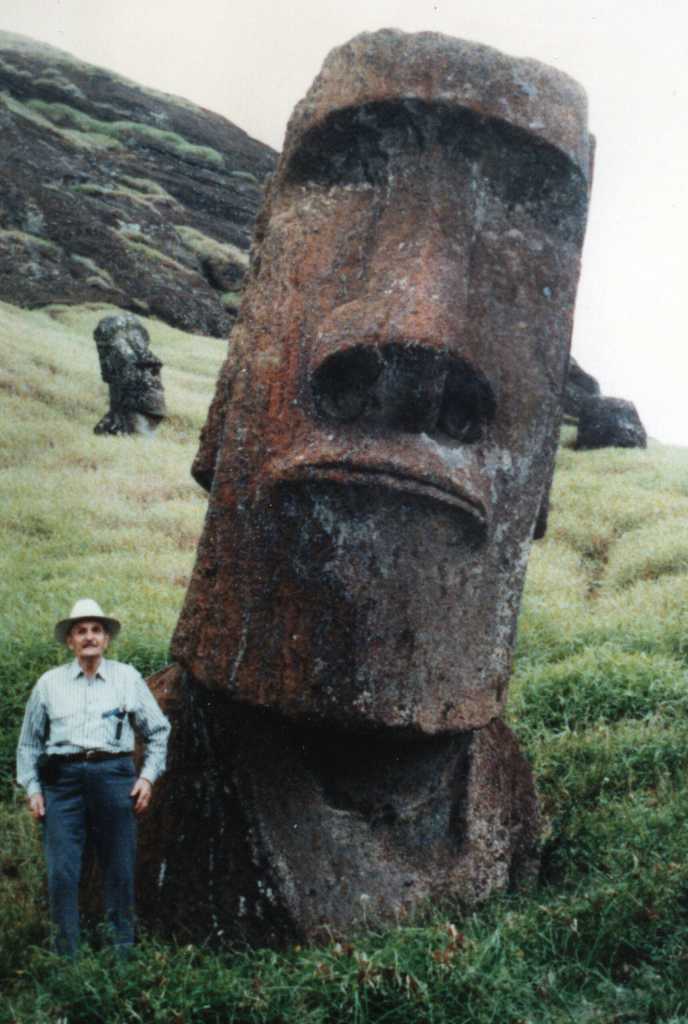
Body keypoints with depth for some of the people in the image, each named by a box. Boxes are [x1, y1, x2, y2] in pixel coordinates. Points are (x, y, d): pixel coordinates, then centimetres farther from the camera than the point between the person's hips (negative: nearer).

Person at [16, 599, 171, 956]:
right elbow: (29, 742, 18)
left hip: (113, 776, 0)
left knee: (120, 870, 1)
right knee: (61, 872, -4)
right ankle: (66, 956, 5)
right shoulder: (49, 683, 14)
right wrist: (32, 788, 9)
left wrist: (148, 776, 7)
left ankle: (122, 952, 11)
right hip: (63, 779, 0)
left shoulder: (127, 678, 13)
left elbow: (158, 730, 17)